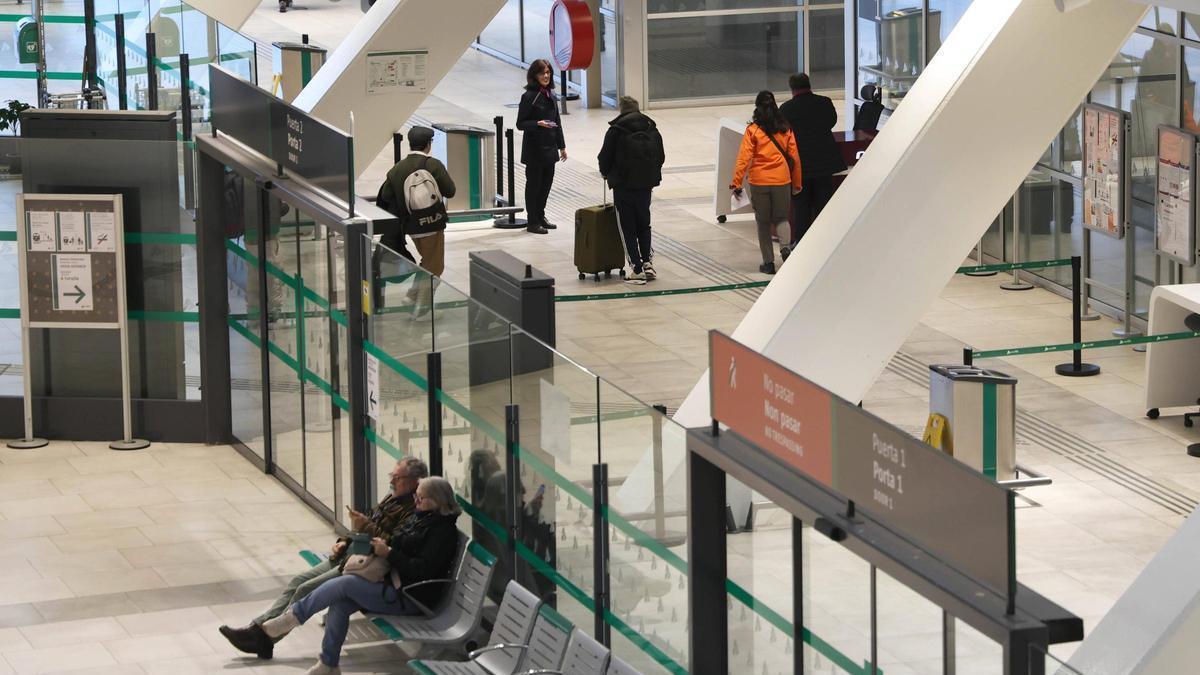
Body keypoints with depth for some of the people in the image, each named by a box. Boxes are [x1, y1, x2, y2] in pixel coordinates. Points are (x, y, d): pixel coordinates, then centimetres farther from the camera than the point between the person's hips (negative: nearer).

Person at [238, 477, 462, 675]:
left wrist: (388, 553, -20)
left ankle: (290, 619, -8)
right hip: (393, 582, 9)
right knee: (340, 604, -11)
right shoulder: (421, 519, 16)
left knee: (344, 584, -18)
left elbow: (423, 569, -23)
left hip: (411, 598, -9)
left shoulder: (443, 531, -14)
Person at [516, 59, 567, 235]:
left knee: (546, 183, 13)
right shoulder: (529, 96, -12)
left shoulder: (551, 96, 10)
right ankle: (533, 222, 7)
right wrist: (538, 124, -28)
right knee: (534, 184, 0)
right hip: (534, 149, -7)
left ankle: (540, 217, 26)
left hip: (549, 148, 7)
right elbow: (520, 124, -12)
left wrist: (561, 146, 15)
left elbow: (557, 122, 16)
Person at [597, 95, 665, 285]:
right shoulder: (651, 129, 6)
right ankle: (647, 261, 10)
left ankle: (637, 269, -1)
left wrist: (606, 173, 14)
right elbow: (660, 157, 11)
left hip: (624, 185, -4)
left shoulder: (616, 130, -10)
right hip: (646, 184, 4)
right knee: (644, 224, 20)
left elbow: (605, 158, -6)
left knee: (627, 227, 3)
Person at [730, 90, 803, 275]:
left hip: (759, 182, -2)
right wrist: (797, 183, 13)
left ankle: (768, 262, 11)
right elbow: (795, 157, 4)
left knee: (763, 223, 10)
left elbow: (744, 157, -12)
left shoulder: (753, 130, -7)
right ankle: (785, 246, -14)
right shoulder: (785, 129, 0)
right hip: (782, 181, 2)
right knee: (781, 218, 14)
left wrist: (736, 182, -8)